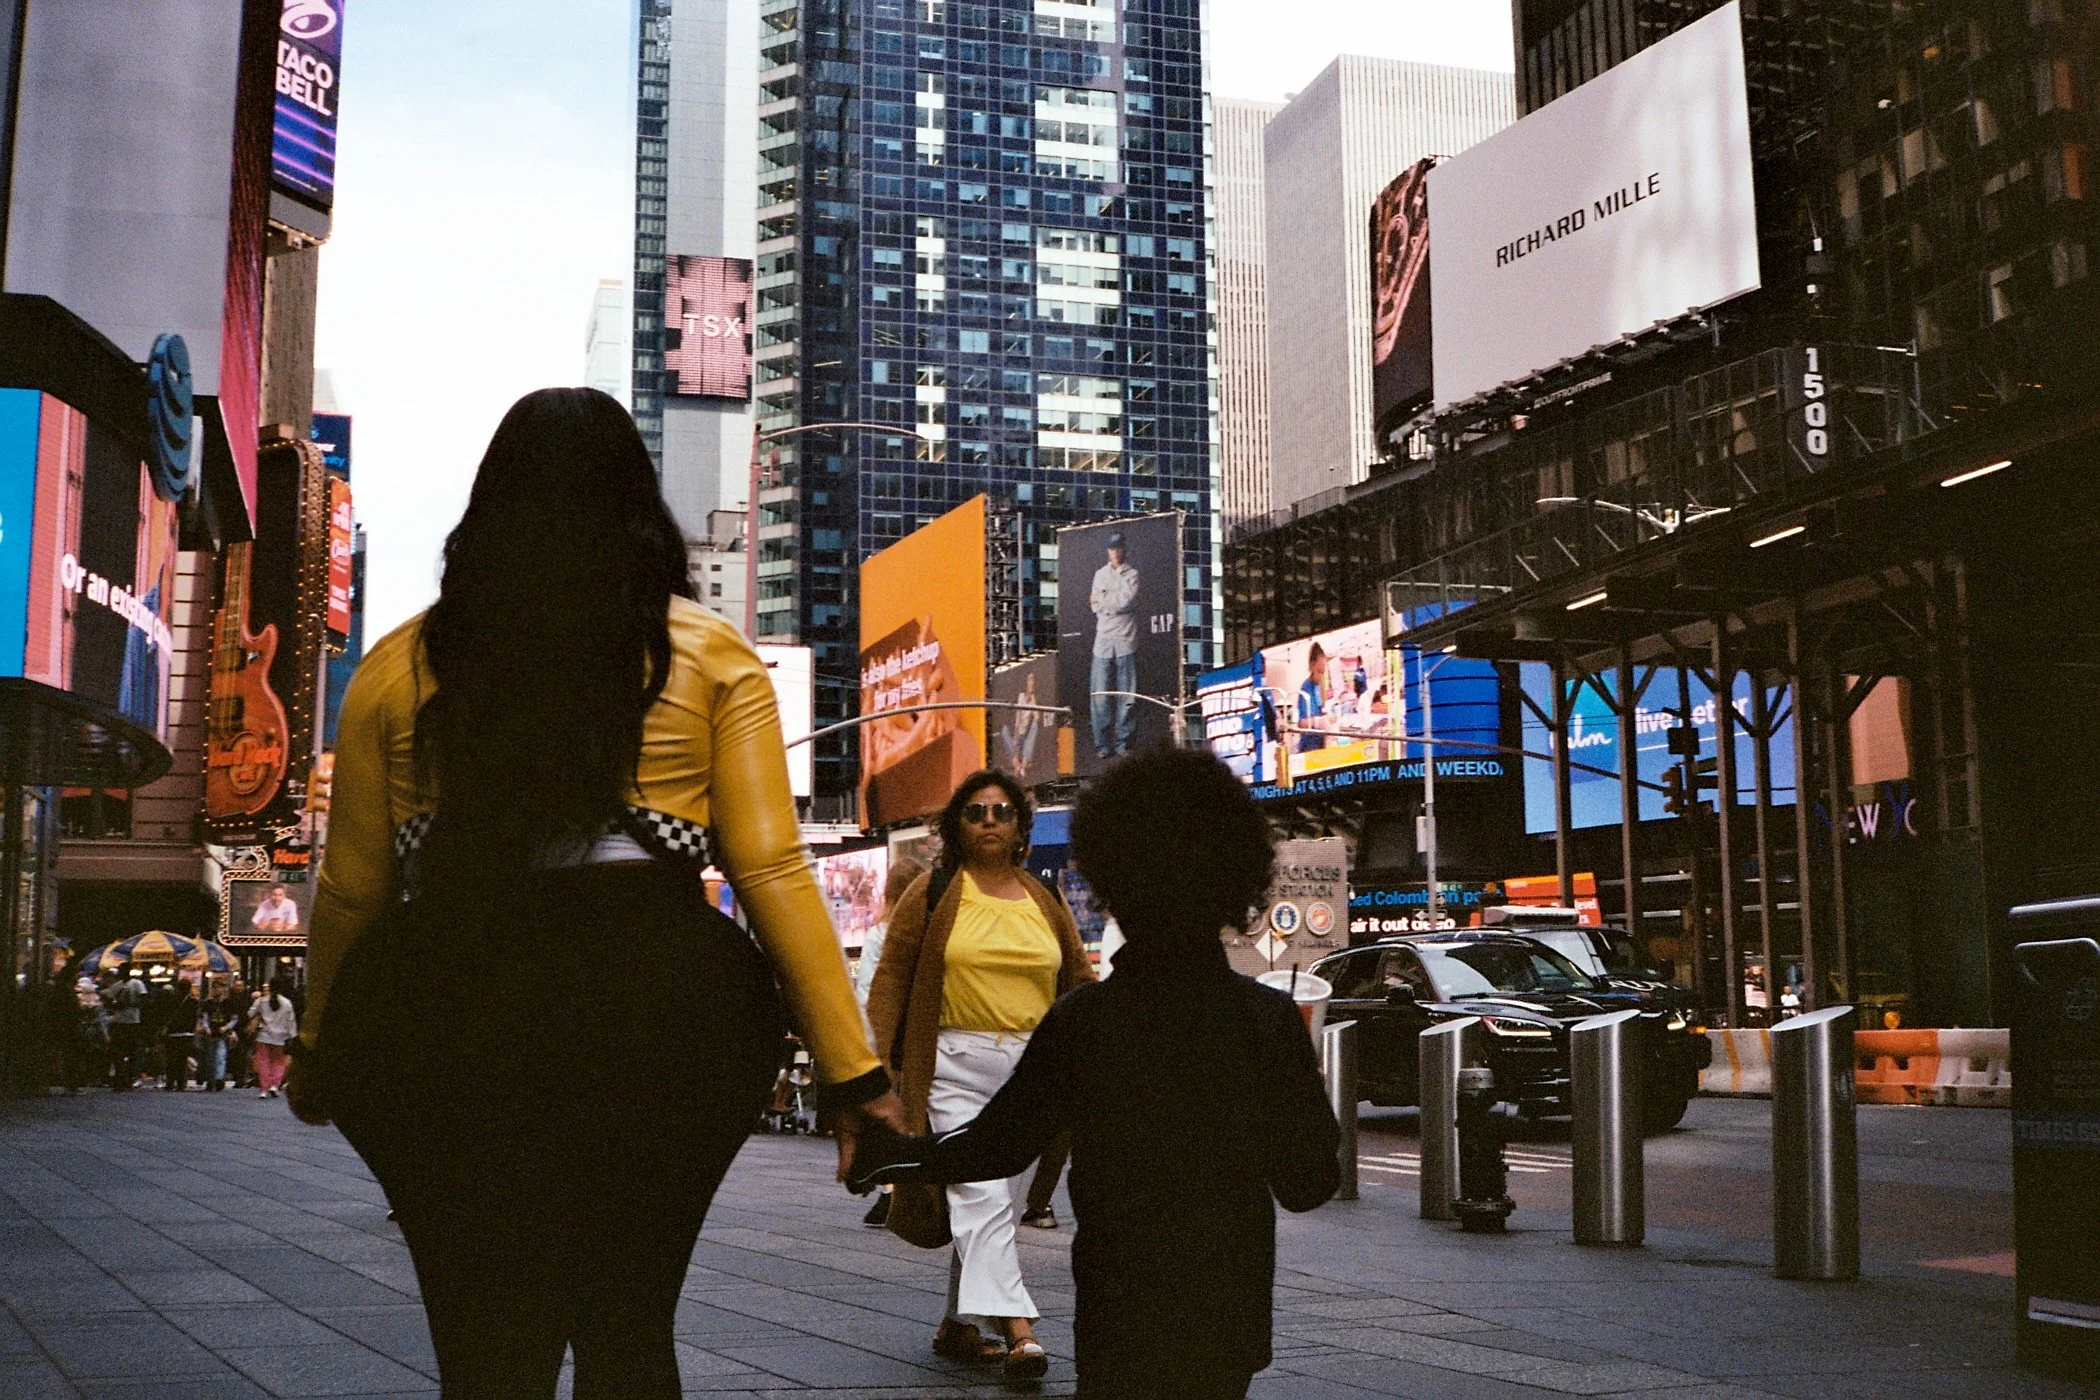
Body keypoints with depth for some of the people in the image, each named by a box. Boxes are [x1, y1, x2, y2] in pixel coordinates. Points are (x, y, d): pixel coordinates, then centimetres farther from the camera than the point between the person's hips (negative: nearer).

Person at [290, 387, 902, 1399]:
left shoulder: (401, 663, 8)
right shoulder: (709, 655, 5)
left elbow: (352, 885, 9)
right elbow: (771, 870, -3)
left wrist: (320, 1046, 24)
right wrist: (849, 1066, -2)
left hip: (450, 1010, 1)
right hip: (655, 1002, 0)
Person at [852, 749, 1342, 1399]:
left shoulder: (1078, 1021, -11)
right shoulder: (1271, 1017, -9)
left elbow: (994, 1144, -2)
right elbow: (1308, 1183, -4)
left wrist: (885, 1155, 13)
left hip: (1118, 1325, -1)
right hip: (1229, 1316, 2)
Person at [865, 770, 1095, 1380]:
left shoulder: (1046, 904, 13)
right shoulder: (933, 894, 3)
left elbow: (1079, 982, 19)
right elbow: (891, 977, 2)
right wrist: (882, 1059, -7)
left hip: (1031, 1071, 4)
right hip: (955, 1067, -4)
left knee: (992, 1202, 8)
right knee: (980, 1194, -16)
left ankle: (958, 1323, 20)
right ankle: (1016, 1328, -24)